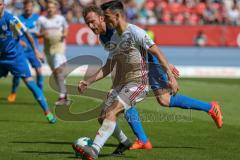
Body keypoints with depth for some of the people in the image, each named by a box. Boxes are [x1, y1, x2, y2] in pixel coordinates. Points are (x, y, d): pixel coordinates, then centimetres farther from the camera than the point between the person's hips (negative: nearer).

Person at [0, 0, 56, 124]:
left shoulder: (10, 19, -18)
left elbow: (26, 33, -11)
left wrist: (35, 50, -6)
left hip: (16, 56, -6)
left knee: (29, 82, -12)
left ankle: (47, 112, -10)